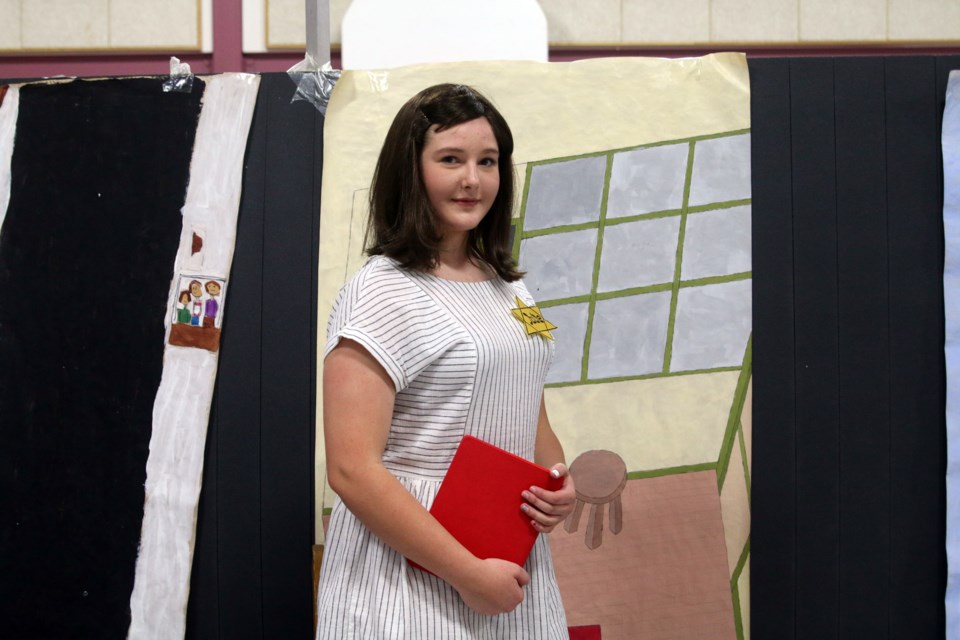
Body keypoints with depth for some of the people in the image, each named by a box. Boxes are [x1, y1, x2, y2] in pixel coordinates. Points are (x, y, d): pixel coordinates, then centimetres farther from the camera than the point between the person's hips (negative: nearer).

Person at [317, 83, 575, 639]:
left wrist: (562, 486, -1)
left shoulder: (511, 289, 9)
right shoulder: (381, 292, -13)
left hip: (513, 566, 7)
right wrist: (468, 573, -19)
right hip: (411, 581, -7)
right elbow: (353, 471, -19)